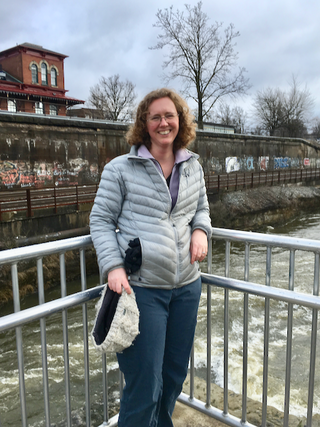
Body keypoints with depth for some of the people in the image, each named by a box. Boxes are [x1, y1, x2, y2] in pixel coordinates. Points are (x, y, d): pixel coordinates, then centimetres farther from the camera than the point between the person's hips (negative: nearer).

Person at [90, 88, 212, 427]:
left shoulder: (193, 167, 9)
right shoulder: (120, 168, -4)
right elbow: (100, 220, -2)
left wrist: (200, 230, 0)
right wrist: (113, 266, -15)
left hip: (186, 285, 6)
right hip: (141, 287, -5)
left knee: (176, 372, 21)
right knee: (145, 385, 2)